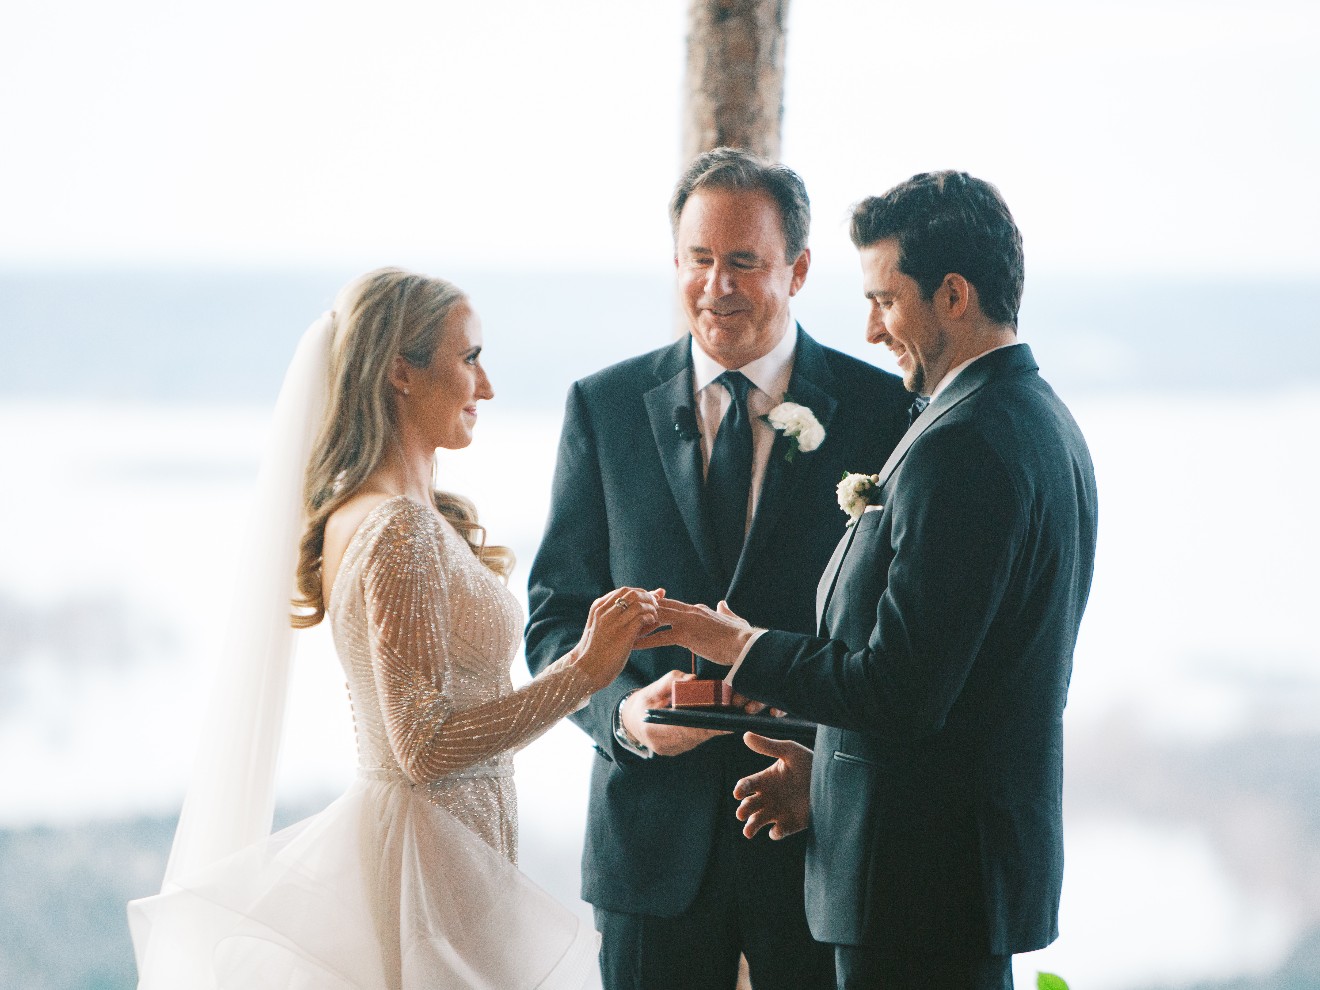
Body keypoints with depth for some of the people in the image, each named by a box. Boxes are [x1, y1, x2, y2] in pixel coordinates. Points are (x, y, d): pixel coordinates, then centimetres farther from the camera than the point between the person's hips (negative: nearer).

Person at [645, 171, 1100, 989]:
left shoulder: (961, 447, -19)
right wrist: (832, 768, 14)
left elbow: (903, 691, -22)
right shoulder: (1044, 424, 13)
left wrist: (744, 648, -8)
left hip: (925, 880, -10)